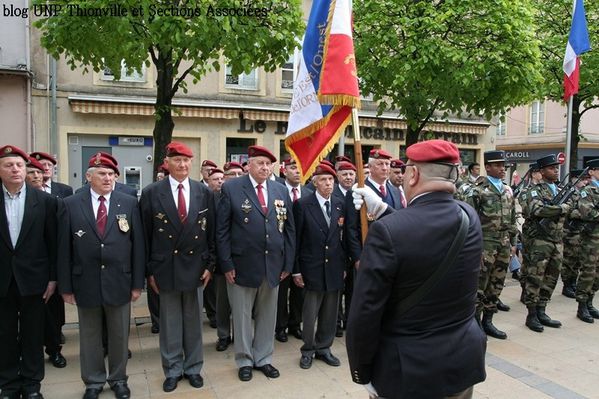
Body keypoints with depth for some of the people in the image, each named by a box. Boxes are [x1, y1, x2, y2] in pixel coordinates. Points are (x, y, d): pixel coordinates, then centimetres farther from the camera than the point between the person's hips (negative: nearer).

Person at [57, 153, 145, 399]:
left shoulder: (129, 203, -1)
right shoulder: (70, 205, -1)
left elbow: (137, 245, -1)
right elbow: (64, 249, -1)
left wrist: (137, 283, -3)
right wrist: (66, 286, -2)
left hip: (119, 282, 0)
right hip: (85, 283, 0)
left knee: (119, 335, 14)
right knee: (90, 337, 15)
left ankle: (118, 379, 34)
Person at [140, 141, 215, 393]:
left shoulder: (204, 192, 1)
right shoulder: (151, 193, -4)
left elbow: (211, 232, 3)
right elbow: (146, 235, -2)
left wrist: (210, 265, 0)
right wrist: (149, 270, -3)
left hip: (195, 266, 2)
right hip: (165, 267, -1)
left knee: (193, 321, 14)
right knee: (170, 322, 11)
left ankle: (193, 367, 30)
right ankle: (173, 370, 28)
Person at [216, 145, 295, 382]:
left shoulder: (281, 191, 5)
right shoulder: (231, 188, -5)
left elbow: (289, 229, 7)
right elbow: (222, 229, -6)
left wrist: (288, 263, 4)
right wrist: (226, 264, -10)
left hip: (273, 266, 3)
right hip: (242, 265, -3)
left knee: (267, 315, 15)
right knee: (242, 316, 12)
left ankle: (263, 359, 34)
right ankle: (245, 361, 31)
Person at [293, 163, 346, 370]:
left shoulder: (340, 204, 6)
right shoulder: (303, 204, -7)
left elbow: (343, 236, 9)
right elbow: (296, 239, -6)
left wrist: (344, 265, 9)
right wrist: (296, 270, -7)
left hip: (334, 268, 4)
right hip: (313, 268, -4)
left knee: (330, 312, 13)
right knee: (310, 313, 5)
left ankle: (323, 348, 31)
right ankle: (308, 350, 25)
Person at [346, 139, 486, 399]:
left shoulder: (388, 230, -24)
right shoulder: (469, 217, -6)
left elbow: (365, 313, -20)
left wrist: (362, 373, -6)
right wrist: (381, 209, 10)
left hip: (407, 371, -5)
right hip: (464, 361, 6)